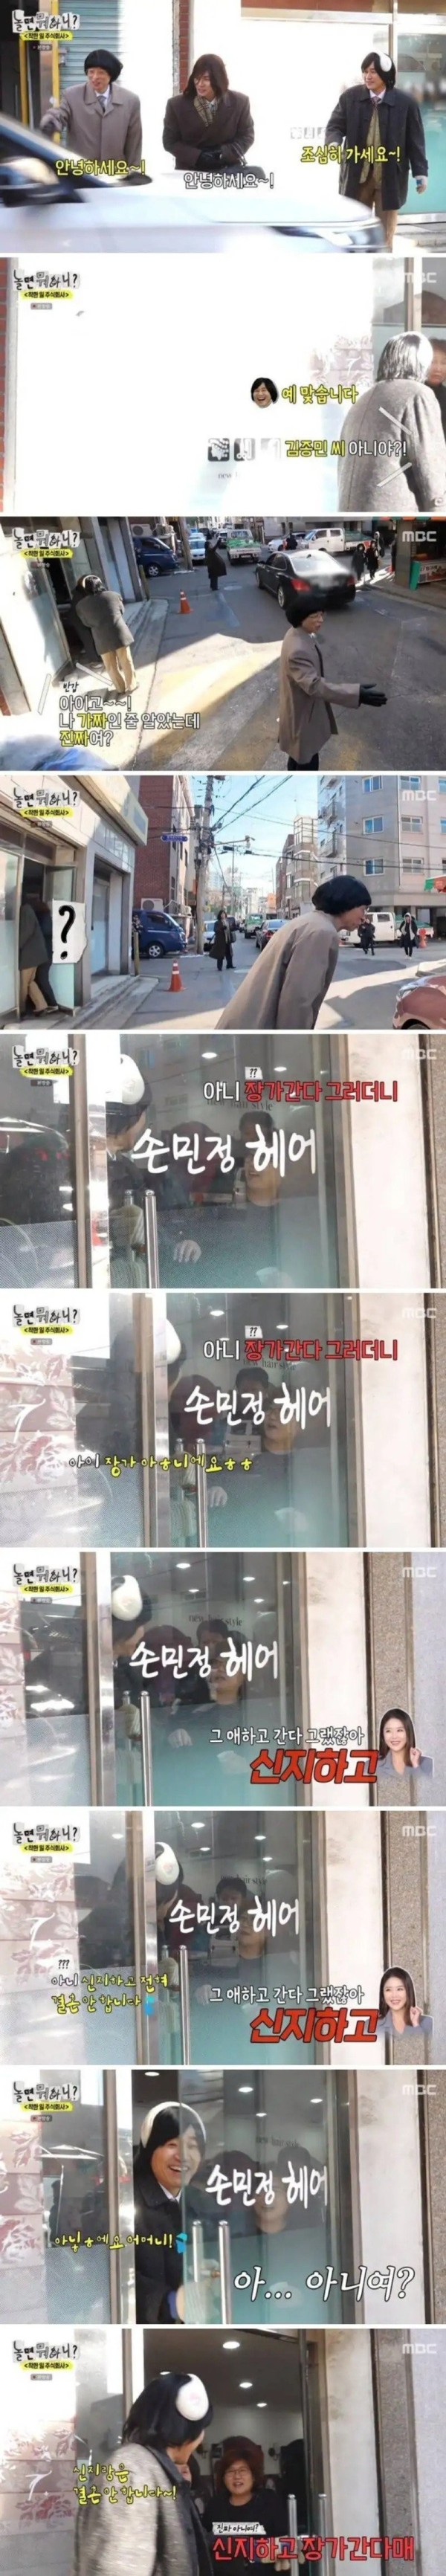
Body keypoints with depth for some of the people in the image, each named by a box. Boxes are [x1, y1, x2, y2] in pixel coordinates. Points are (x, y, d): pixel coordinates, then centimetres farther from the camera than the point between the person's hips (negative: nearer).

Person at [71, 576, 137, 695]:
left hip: (103, 639, 0)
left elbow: (86, 623, 9)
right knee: (126, 662, 17)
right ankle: (132, 685, 29)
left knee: (111, 666, 16)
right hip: (120, 634, 0)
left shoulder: (81, 605, -2)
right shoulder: (114, 595, 0)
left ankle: (121, 689, 28)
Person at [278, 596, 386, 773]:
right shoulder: (298, 649, -37)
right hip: (302, 716, -10)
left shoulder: (299, 635, -4)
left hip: (304, 710, 10)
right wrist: (357, 694, -51)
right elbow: (314, 685, -44)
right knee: (307, 762, 7)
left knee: (298, 756, 29)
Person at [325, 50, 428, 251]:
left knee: (386, 233, 6)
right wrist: (334, 143, -22)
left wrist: (420, 171, -2)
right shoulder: (350, 97, -2)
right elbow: (335, 126, 1)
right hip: (357, 174, 1)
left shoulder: (405, 102, -5)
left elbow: (415, 139, 0)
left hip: (390, 177, -1)